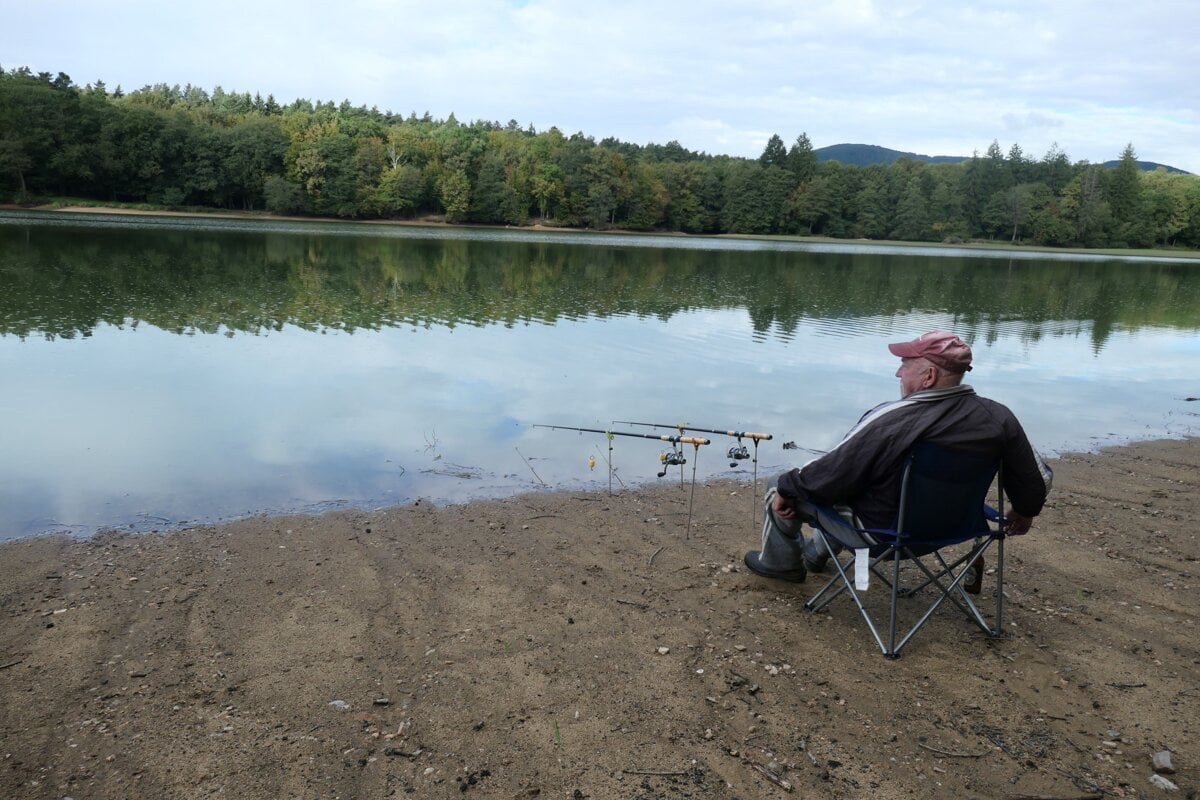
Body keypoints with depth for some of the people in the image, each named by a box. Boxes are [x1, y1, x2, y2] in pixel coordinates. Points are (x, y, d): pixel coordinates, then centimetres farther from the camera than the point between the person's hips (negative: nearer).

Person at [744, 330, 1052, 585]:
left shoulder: (889, 421, -32)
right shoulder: (999, 418, -16)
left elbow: (831, 473, -24)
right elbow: (1040, 477, -3)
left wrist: (786, 487, -5)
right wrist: (1024, 511, 18)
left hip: (879, 531, -6)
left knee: (781, 487, 11)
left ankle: (781, 563, 32)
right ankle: (814, 554, 47)